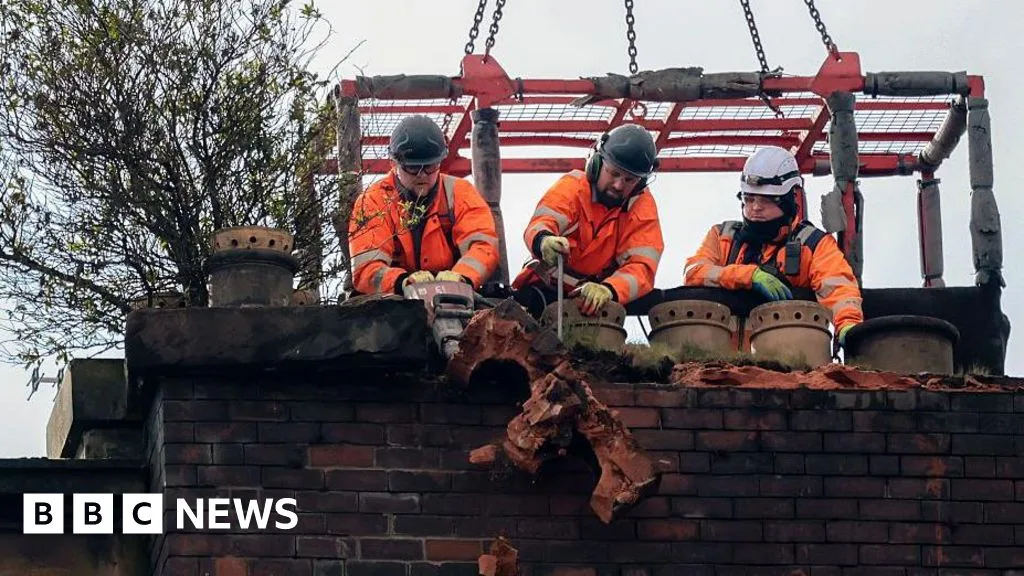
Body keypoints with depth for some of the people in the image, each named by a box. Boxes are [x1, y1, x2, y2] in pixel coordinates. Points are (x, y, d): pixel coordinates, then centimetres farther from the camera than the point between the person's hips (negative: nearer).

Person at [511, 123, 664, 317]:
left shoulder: (643, 207, -5)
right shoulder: (572, 185, -7)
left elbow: (641, 266, -18)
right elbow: (541, 223, -24)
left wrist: (608, 290, -41)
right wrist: (543, 241, -51)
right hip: (547, 287, -2)